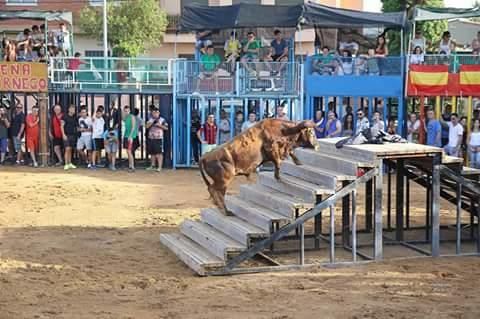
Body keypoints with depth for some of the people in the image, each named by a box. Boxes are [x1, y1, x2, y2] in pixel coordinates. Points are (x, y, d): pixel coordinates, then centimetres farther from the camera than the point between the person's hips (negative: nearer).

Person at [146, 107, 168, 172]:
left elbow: (166, 128, -4)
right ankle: (153, 166, 24)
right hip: (151, 138, 5)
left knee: (159, 153, -9)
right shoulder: (151, 120, 15)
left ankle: (159, 167, -9)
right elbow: (147, 126, 3)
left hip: (158, 138, -5)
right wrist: (152, 122, -11)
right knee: (152, 153, 12)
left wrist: (159, 125, -15)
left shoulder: (162, 120, 0)